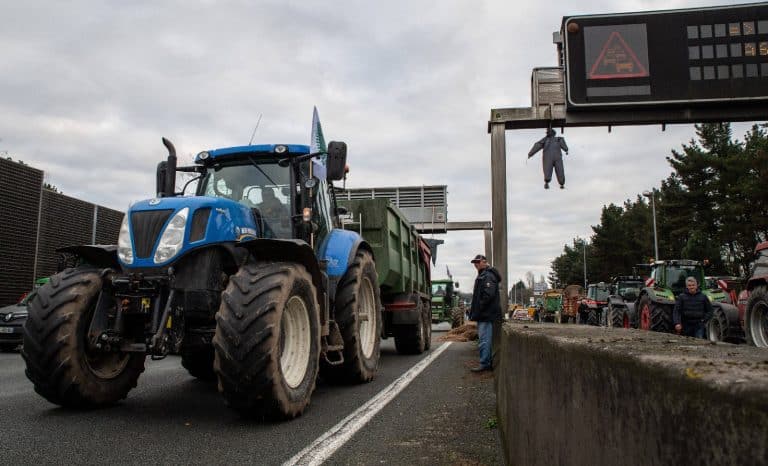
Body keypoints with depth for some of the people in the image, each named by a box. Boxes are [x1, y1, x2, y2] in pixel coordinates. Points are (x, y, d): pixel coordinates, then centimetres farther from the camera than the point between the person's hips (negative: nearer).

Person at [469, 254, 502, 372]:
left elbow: (488, 295, -23)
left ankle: (484, 364, -6)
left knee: (484, 339, -8)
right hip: (483, 314, 11)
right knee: (485, 339, 14)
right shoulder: (482, 275, 21)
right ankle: (488, 363, 19)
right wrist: (474, 311, 18)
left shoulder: (488, 276, -13)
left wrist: (477, 311, -19)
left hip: (486, 314, -11)